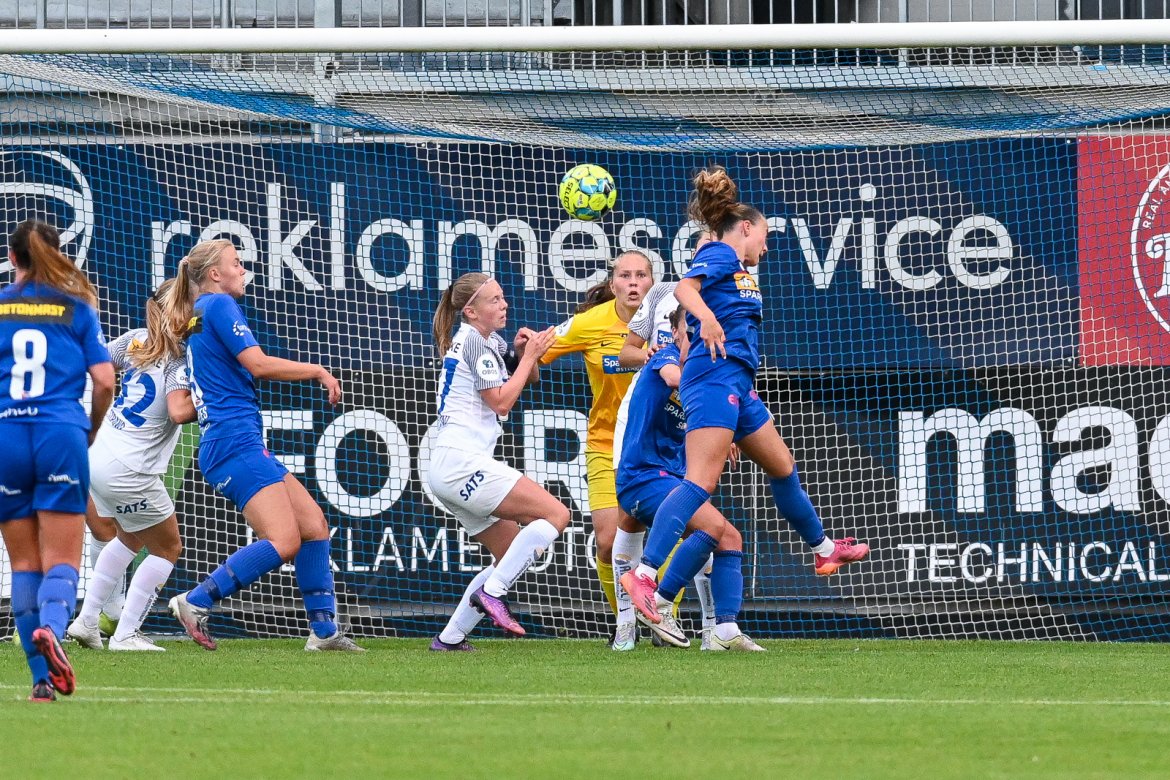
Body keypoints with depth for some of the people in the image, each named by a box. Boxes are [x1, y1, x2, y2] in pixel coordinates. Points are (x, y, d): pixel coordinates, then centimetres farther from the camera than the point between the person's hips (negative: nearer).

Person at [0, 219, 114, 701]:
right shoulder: (77, 308, 6)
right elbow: (104, 381, 1)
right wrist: (91, 432, 19)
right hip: (61, 435, -1)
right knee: (62, 560, 1)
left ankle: (43, 678, 2)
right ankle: (51, 626, -32)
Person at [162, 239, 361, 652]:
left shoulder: (200, 316, 23)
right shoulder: (219, 305, -6)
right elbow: (257, 364, -16)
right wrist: (317, 371, -3)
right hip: (236, 442, -11)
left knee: (313, 524, 8)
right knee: (283, 543, -18)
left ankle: (323, 629, 7)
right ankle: (195, 602, -14)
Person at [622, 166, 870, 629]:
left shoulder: (737, 270, 24)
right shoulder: (720, 255, -3)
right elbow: (685, 287, -23)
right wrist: (706, 316, -43)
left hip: (737, 384, 10)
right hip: (716, 378, -10)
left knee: (782, 466, 24)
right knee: (702, 481, -21)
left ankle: (822, 549, 42)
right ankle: (645, 574, -31)